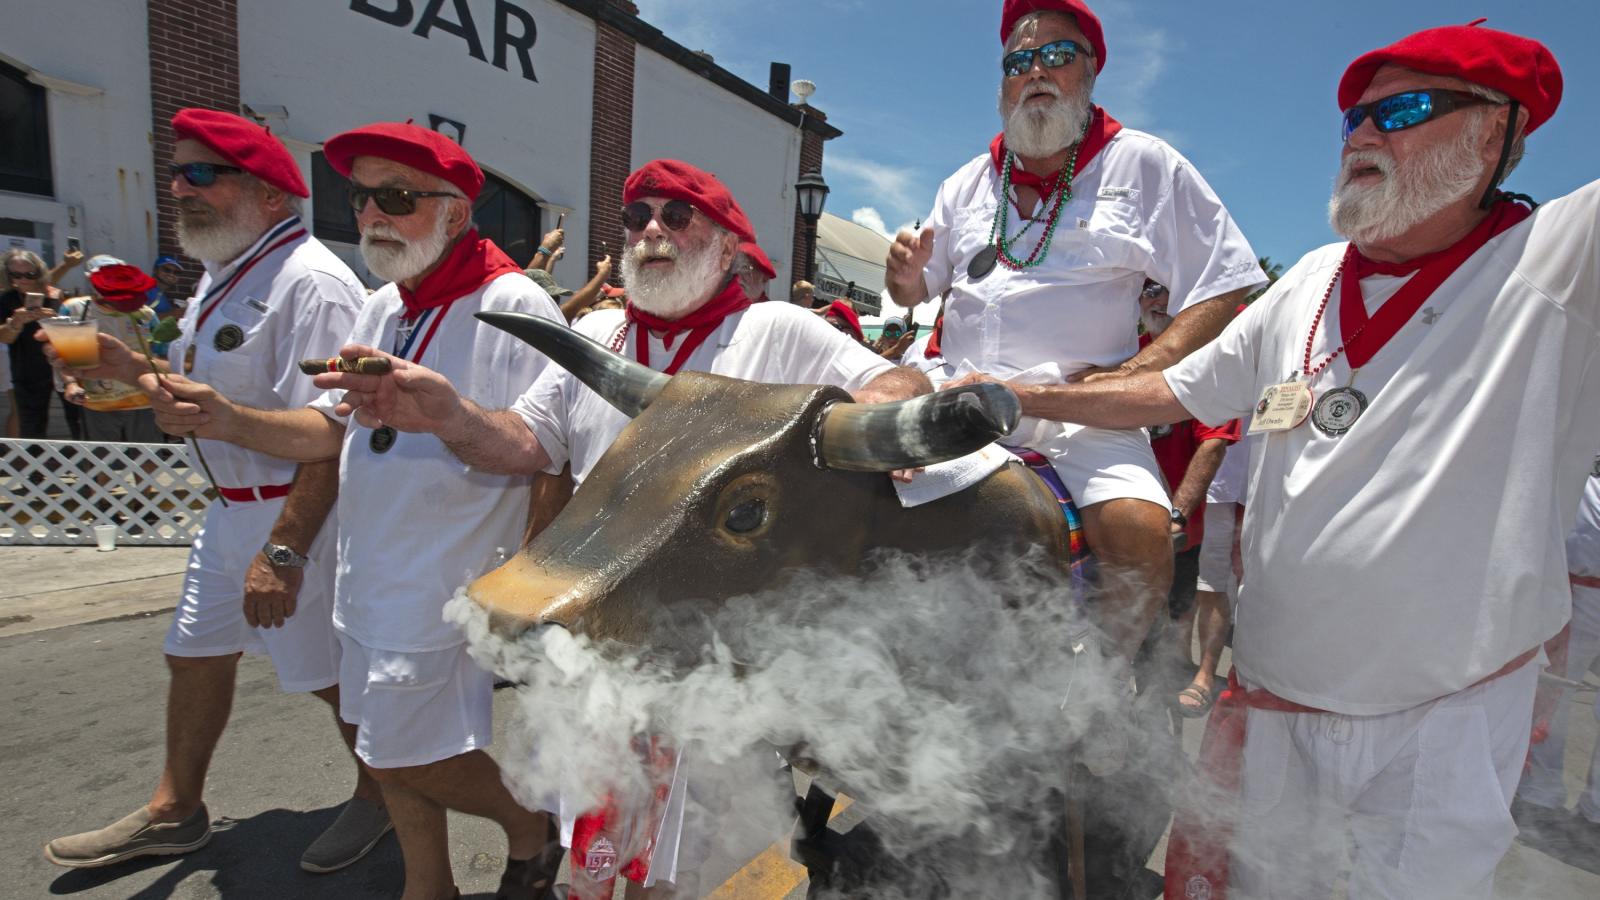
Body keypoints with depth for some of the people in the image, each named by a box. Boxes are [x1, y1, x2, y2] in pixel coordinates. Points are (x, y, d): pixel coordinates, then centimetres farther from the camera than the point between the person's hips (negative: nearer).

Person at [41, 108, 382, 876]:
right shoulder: (224, 275, 12)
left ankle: (378, 795, 29)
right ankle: (173, 812, 41)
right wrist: (130, 369, 3)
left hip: (298, 516, -10)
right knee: (195, 653, 21)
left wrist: (282, 551, -29)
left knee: (329, 675, 4)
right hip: (234, 506, 10)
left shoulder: (310, 282, -21)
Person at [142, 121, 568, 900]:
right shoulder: (382, 308, 10)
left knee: (406, 754, 2)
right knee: (385, 744, 18)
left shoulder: (512, 306, -16)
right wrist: (226, 419, -4)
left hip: (447, 585, -8)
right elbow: (331, 431, 10)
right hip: (370, 574, 8)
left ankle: (531, 827, 29)